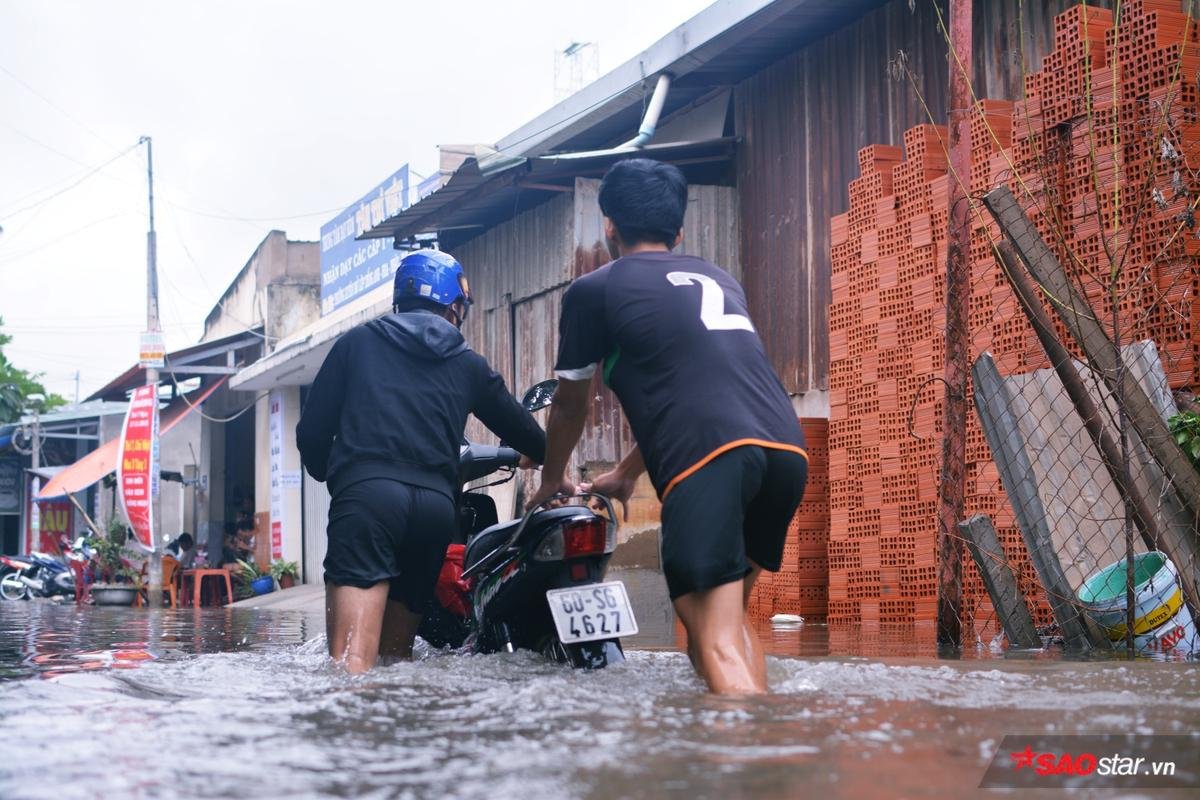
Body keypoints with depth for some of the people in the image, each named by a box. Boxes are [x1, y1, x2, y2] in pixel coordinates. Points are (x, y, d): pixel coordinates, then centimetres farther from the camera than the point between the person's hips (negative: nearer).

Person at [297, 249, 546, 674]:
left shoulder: (357, 342, 17)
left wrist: (325, 472, 36)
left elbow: (312, 429, 14)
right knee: (396, 652, 18)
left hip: (366, 492, -3)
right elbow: (520, 429, 31)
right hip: (437, 503, 3)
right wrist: (543, 455, 55)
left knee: (352, 661, -18)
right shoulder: (469, 365, 22)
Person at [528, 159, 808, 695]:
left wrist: (552, 481, 47)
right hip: (786, 450, 6)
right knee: (730, 616, 22)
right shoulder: (720, 280, 32)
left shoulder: (594, 290, 15)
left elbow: (570, 405, 27)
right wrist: (626, 474, 57)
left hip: (710, 457, -6)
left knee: (717, 646, -9)